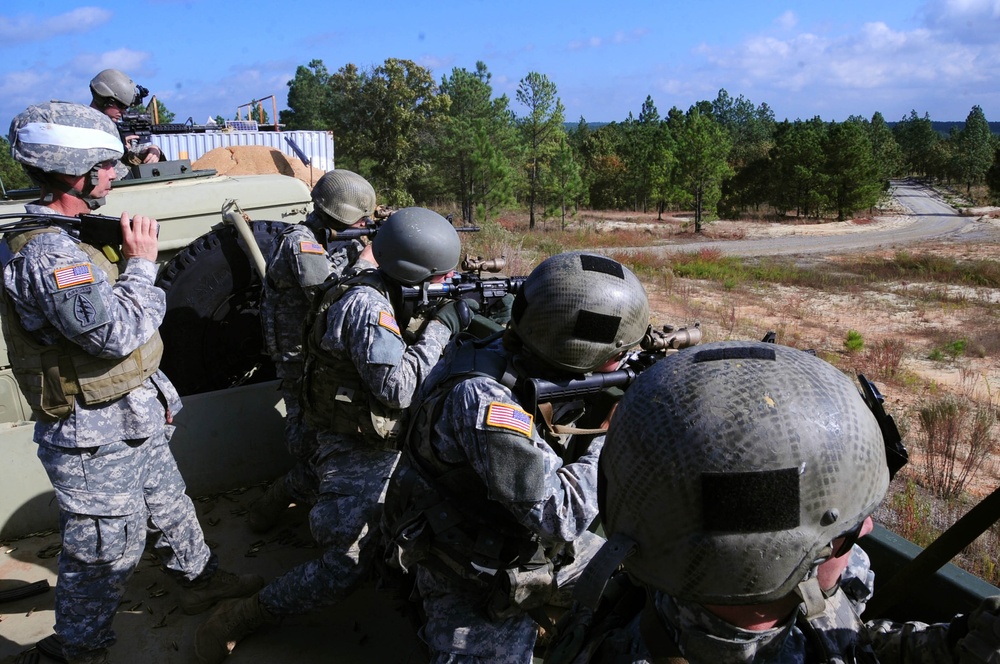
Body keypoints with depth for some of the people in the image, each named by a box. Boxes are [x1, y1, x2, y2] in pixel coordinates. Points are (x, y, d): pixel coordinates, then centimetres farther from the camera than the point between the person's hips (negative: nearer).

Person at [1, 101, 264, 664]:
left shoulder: (71, 238, 9)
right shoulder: (46, 252, -25)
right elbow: (115, 332, -31)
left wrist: (156, 394, 20)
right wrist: (142, 264, -16)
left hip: (134, 424, 10)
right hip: (95, 442, -9)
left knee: (171, 508, 26)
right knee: (105, 555, 8)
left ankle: (202, 582, 47)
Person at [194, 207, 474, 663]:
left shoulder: (392, 296, 5)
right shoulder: (366, 304, -24)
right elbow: (397, 388, -28)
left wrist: (458, 318, -3)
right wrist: (441, 327, -19)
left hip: (391, 441, 9)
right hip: (358, 452, -9)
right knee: (347, 566, -11)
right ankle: (232, 623, 4)